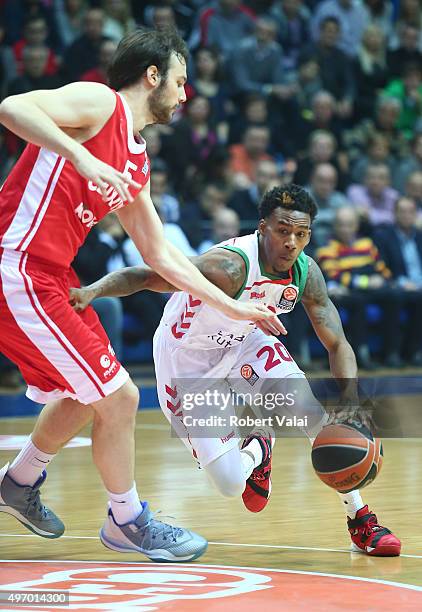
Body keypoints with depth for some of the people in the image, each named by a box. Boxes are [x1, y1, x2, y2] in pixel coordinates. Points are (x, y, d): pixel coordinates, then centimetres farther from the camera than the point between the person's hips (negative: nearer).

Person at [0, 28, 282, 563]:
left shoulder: (136, 165, 17)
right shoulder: (98, 103, -8)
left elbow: (159, 255, 24)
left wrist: (233, 307, 24)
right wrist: (81, 157, -34)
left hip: (49, 278, 10)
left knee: (84, 393, 26)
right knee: (117, 398, -3)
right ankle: (127, 522, 14)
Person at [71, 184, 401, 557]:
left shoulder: (306, 274, -15)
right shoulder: (230, 266, -36)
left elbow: (338, 346, -8)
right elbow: (145, 276, -39)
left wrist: (350, 404, -25)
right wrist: (93, 290, -58)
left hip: (242, 344, 5)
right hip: (188, 364, -5)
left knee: (318, 418, -17)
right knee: (231, 484, -11)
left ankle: (360, 520, 3)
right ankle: (256, 450, 27)